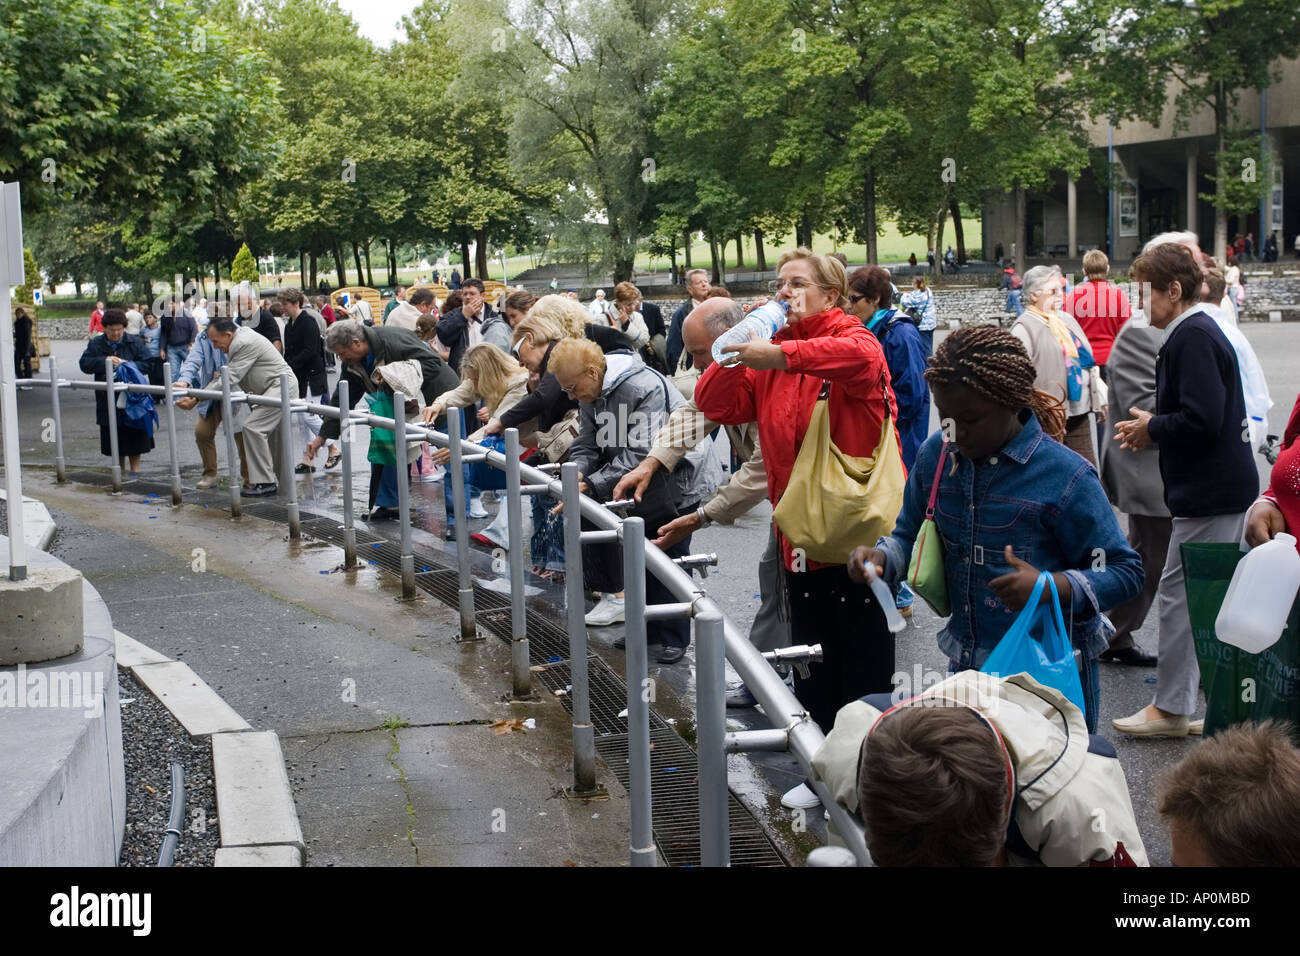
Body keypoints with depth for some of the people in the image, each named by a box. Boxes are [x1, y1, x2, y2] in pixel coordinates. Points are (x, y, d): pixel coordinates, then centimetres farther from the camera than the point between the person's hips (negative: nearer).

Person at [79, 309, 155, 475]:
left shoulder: (135, 342, 2)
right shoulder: (95, 344, 6)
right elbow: (84, 364, -5)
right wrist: (105, 361, -19)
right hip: (107, 399, 2)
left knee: (134, 436, 0)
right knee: (114, 438, 9)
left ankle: (135, 469, 9)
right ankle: (120, 469, 22)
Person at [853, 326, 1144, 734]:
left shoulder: (1065, 477, -16)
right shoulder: (936, 455, 1)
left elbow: (1126, 572, -13)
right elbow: (911, 535, 13)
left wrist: (1052, 586, -30)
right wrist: (880, 557, -10)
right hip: (967, 664, 5)